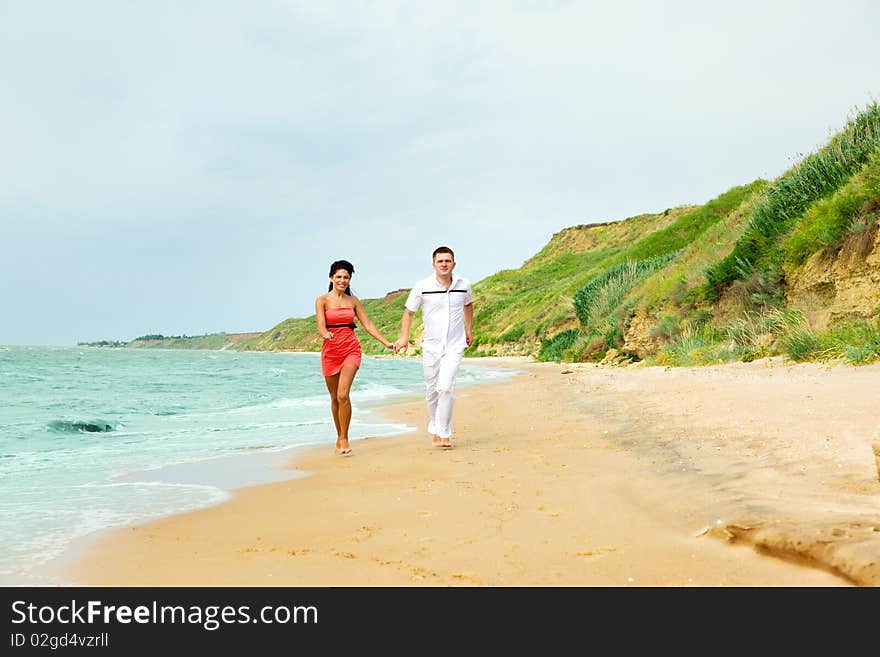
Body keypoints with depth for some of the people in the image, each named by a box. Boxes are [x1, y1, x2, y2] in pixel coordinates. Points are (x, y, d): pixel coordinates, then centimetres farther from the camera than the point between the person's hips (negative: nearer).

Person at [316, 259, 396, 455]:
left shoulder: (353, 300, 9)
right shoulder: (322, 300, 0)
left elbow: (368, 325, 9)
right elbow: (321, 326, -11)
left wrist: (386, 343, 2)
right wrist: (326, 334, -34)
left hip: (351, 349, 0)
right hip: (330, 351, 0)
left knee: (343, 395, -16)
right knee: (334, 398, 9)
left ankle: (344, 439, -6)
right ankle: (339, 437, 26)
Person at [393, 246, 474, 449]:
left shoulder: (464, 285, -1)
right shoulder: (422, 287, -8)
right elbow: (409, 312, 3)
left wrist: (469, 330, 21)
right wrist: (404, 337, -9)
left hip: (454, 346, -1)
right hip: (431, 346, 1)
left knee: (445, 388, -17)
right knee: (432, 391, 9)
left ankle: (443, 433, -6)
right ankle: (435, 431, 28)